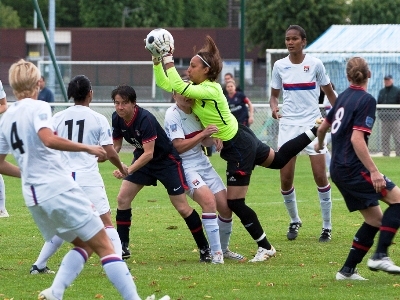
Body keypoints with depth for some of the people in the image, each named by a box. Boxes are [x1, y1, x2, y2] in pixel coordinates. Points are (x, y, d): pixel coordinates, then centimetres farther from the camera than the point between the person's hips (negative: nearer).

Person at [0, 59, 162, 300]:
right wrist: (87, 148, -18)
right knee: (104, 246, -4)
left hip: (33, 196, 7)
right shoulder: (38, 108, -7)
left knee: (84, 245, 18)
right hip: (59, 187, -7)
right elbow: (49, 140, -25)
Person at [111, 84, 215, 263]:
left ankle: (205, 249, 6)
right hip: (143, 159, 7)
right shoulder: (117, 119, -10)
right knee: (122, 198, -5)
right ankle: (122, 248, 3)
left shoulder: (145, 119, -32)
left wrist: (129, 170, -43)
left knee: (182, 207, -7)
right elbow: (116, 145, 2)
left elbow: (149, 153, -34)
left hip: (167, 160, -7)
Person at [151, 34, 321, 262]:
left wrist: (168, 58, -34)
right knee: (278, 159, 31)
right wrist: (157, 59, -7)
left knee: (235, 203, -4)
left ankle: (265, 247, 5)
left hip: (239, 148, -10)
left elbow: (177, 87, -39)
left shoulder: (210, 90, -26)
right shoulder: (198, 87, 0)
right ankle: (315, 132, 39)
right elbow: (164, 83, 3)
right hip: (241, 140, 10)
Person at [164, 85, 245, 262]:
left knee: (225, 207, 2)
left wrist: (212, 139, -6)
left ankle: (224, 249, 26)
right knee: (208, 199, -28)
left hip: (202, 163, 7)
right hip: (185, 166, -7)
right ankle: (215, 253, -23)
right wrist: (202, 134, -24)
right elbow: (179, 146, -20)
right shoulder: (173, 115, -14)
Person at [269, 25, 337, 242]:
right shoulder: (279, 66, 3)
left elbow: (329, 93, 6)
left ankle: (327, 226, 4)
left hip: (312, 124, -2)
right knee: (285, 179, -1)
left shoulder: (315, 64, -4)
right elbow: (274, 94, 12)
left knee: (320, 176, -7)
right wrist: (274, 108, -10)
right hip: (288, 124, 2)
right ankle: (294, 221, 21)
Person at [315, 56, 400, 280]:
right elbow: (357, 138, -21)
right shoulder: (366, 100, -12)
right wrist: (374, 171, -23)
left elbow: (323, 127, 26)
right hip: (354, 169, -8)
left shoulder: (344, 97, 13)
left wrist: (320, 144, 48)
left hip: (338, 169, 8)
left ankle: (348, 270, 9)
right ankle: (380, 256, -16)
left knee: (375, 219, 12)